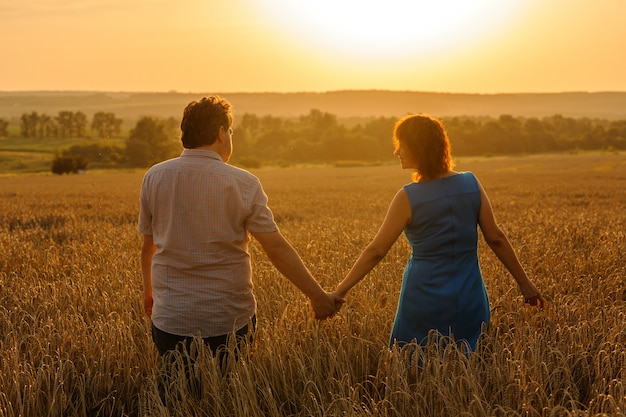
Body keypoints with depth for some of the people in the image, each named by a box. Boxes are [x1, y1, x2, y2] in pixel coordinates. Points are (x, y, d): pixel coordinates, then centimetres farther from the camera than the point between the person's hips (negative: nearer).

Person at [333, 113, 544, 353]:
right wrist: (524, 282, 10)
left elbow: (376, 251, -10)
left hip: (425, 298, -4)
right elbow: (496, 238, 0)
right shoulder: (471, 184, -3)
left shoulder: (408, 198, -13)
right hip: (469, 297, 4)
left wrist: (340, 291, -2)